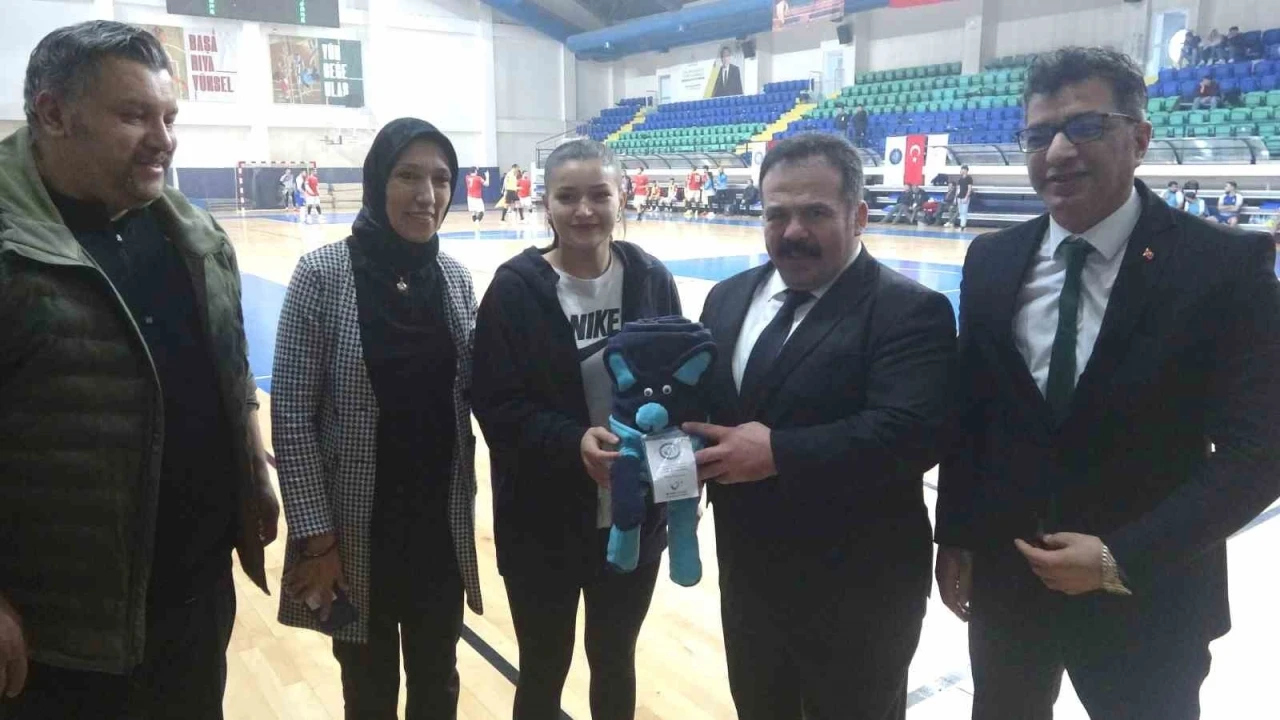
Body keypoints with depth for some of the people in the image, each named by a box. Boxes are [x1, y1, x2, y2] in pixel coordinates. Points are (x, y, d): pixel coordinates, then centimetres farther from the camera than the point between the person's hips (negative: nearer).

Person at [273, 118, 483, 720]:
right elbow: (291, 413, -12)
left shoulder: (455, 277, 0)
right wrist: (316, 536, -12)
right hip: (356, 530, -3)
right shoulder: (323, 274, -13)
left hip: (441, 526, 3)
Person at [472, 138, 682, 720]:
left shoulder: (651, 279, -3)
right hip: (543, 524, -2)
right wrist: (573, 441, -27)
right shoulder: (516, 287, -10)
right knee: (544, 672, 15)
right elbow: (497, 406, -12)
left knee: (615, 661, 22)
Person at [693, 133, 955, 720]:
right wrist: (683, 440, -14)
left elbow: (912, 432, -27)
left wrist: (778, 453, -28)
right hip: (747, 578, 6)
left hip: (857, 595, -5)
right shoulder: (729, 298, 6)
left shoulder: (909, 311, -15)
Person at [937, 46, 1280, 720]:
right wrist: (955, 536, 4)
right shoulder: (991, 260, -1)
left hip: (1147, 596, -3)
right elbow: (967, 409, 4)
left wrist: (1123, 558, -17)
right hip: (1002, 578, 3)